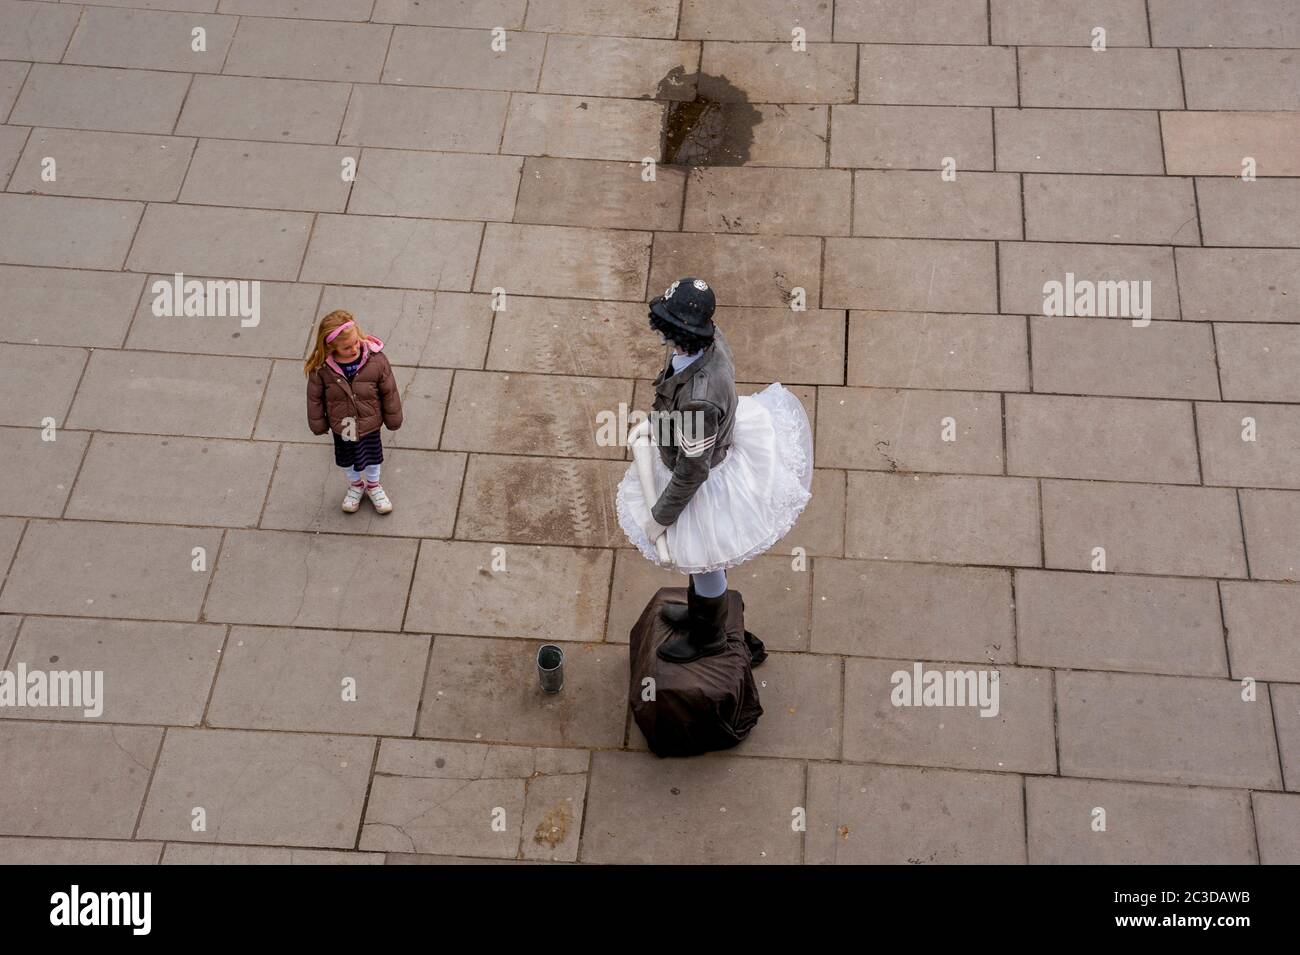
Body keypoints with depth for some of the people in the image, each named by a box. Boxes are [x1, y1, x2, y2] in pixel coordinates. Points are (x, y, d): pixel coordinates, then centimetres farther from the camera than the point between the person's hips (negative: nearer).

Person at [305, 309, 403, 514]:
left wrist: (393, 418, -2)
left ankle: (373, 485, 54)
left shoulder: (375, 359, -26)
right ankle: (355, 485, 55)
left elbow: (389, 391, -12)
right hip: (342, 426, 0)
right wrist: (318, 424, 0)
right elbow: (314, 397, -10)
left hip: (370, 423, 0)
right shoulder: (322, 368, -27)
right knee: (346, 459, 26)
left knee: (372, 456, 25)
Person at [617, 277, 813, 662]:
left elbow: (691, 471, -31)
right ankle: (697, 609, 61)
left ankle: (708, 635, 51)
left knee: (702, 561, 22)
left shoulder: (699, 397, -45)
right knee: (703, 553, 34)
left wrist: (660, 518, -16)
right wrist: (656, 422, 15)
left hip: (703, 484, -8)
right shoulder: (711, 339, -21)